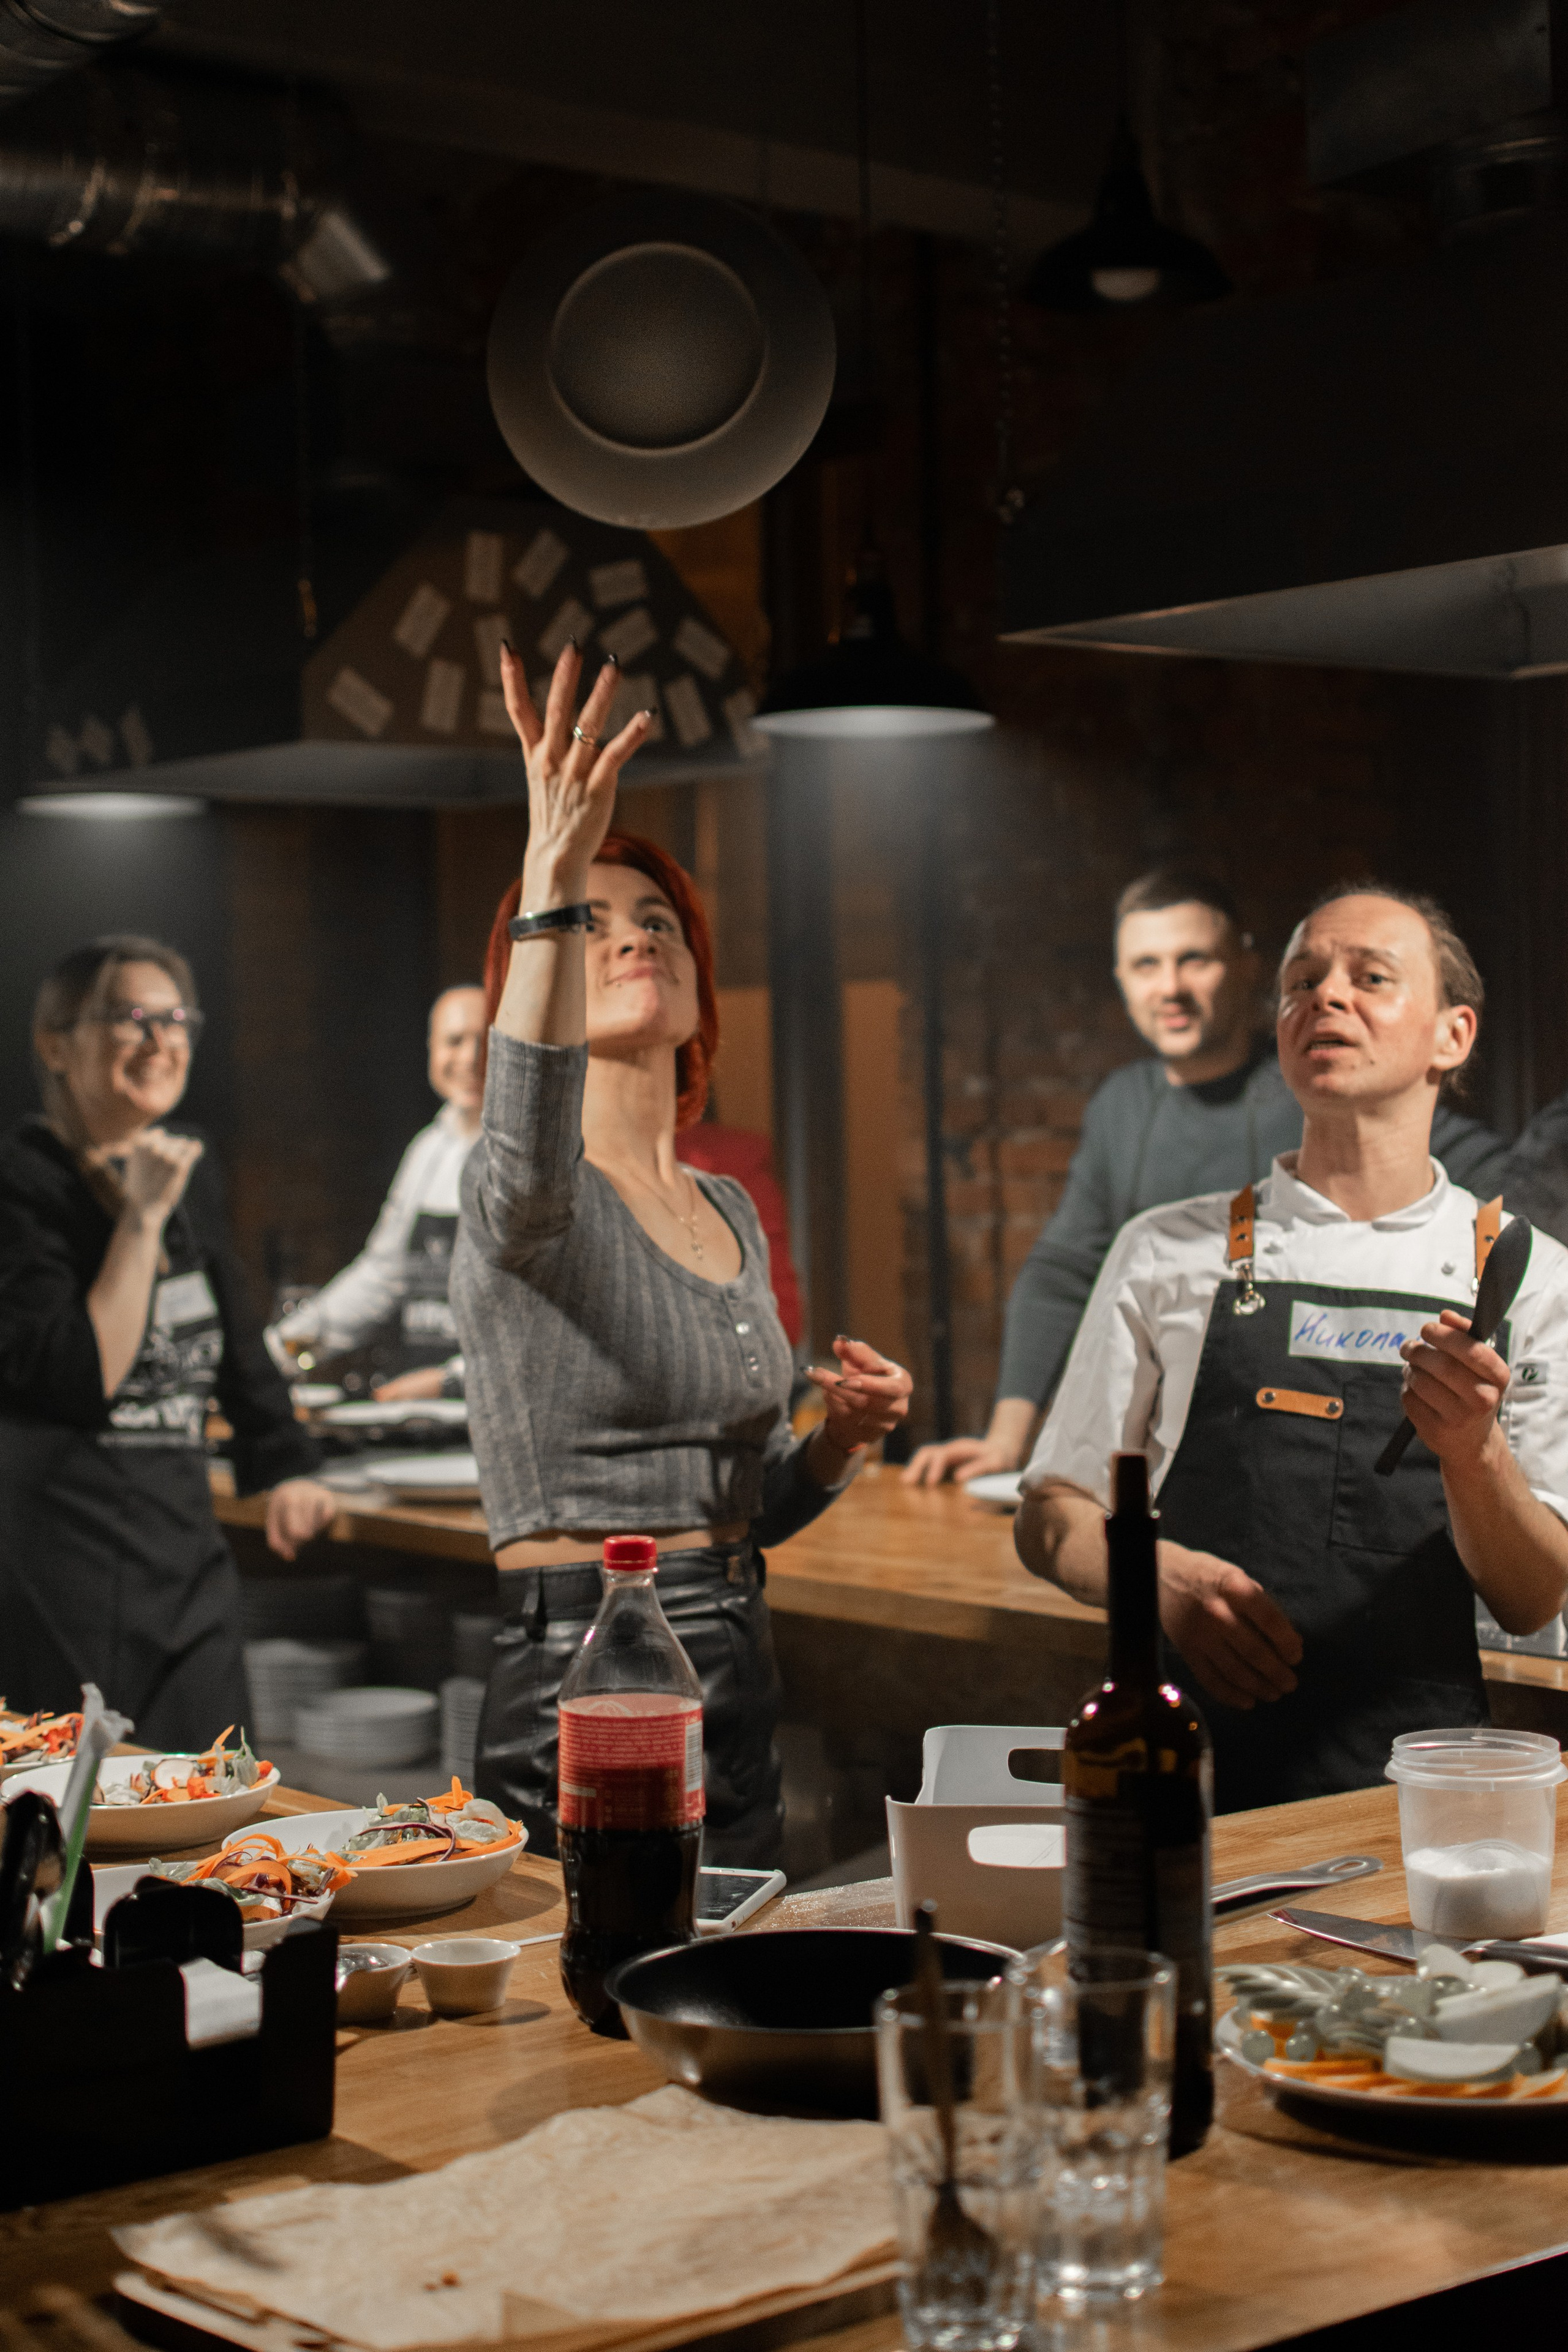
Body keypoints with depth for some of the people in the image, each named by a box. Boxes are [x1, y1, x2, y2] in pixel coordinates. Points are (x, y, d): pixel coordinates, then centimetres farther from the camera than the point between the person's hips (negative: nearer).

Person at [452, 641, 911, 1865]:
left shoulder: (731, 1212, 13)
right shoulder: (520, 1198, -9)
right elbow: (529, 1143, -38)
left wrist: (838, 1440, -1)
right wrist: (554, 879, -47)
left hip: (739, 1687, 7)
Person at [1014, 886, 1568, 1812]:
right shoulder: (1166, 1252, 9)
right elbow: (1052, 1521, 12)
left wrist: (1472, 1449, -16)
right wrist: (1163, 1573, -9)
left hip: (1411, 1777, 0)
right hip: (1194, 1764, 0)